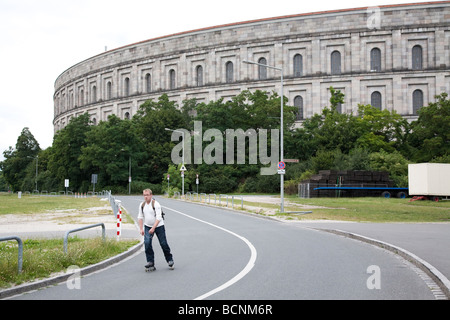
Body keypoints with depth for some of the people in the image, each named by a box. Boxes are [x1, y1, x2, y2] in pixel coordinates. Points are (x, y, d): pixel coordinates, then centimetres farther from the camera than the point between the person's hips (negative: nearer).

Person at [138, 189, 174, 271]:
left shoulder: (156, 204, -16)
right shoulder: (142, 205, 0)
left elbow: (158, 218, -21)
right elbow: (140, 217, 8)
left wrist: (153, 228, -27)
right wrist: (141, 229, -1)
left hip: (158, 226, -4)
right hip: (148, 227, 4)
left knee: (163, 244, 0)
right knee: (147, 243, -13)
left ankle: (169, 260, 22)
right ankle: (150, 262, -5)